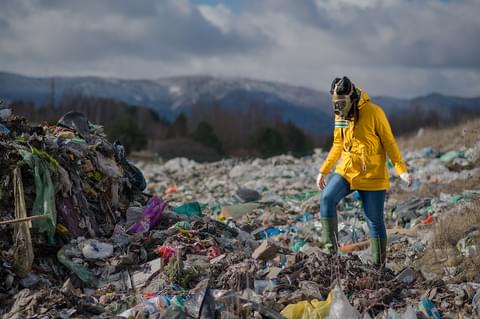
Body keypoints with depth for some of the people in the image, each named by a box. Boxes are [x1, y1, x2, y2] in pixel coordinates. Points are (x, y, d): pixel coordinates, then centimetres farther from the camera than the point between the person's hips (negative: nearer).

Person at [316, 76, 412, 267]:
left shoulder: (374, 112, -13)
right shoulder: (339, 115, 5)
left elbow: (389, 142, -9)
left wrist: (401, 170, -16)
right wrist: (324, 171, 15)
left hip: (372, 176, -4)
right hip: (347, 171, 5)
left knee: (375, 222, 2)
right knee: (327, 198, -21)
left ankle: (379, 264, 15)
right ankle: (330, 247, -17)